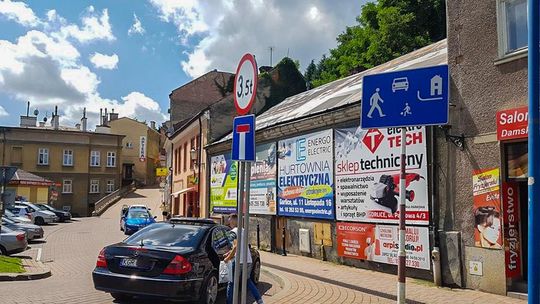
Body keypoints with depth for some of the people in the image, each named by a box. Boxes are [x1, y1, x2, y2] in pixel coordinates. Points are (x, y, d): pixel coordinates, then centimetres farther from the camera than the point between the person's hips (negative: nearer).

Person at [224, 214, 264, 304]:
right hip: (248, 260, 8)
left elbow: (236, 246, -21)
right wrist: (230, 253, 22)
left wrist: (228, 258, -13)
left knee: (231, 283, 4)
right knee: (248, 280, 24)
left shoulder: (234, 231, -9)